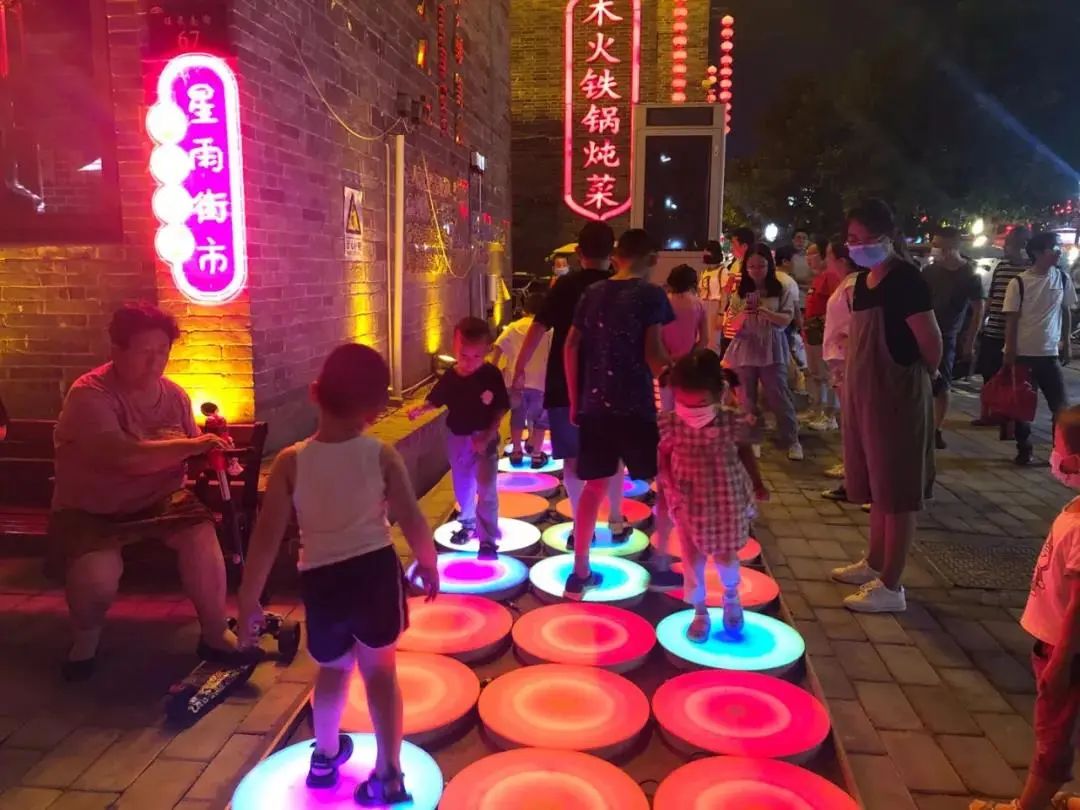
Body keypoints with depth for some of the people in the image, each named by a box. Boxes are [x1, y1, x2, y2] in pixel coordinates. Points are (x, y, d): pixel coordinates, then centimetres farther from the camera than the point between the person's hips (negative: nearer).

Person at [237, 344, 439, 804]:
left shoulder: (290, 462, -10)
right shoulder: (381, 455, -11)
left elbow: (267, 537, -10)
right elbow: (412, 520, -8)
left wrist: (248, 600, 0)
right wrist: (427, 564, 11)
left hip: (321, 580, 1)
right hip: (376, 571, -1)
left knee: (333, 669, 27)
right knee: (380, 671, 17)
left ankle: (326, 756, 45)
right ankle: (388, 775, 21)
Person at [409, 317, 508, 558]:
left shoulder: (492, 375, -16)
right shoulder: (450, 377, -8)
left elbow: (501, 409, -11)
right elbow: (435, 400, 4)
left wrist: (487, 436, -17)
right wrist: (420, 409, -17)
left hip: (484, 437, -4)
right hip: (457, 438, 4)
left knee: (486, 489, -7)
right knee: (462, 486, 20)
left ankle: (488, 539, 0)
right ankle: (467, 523, 42)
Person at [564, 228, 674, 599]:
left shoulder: (592, 293, 9)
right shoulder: (651, 295, -6)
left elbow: (571, 347, 7)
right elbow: (653, 354, -15)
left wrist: (574, 400, 14)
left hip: (594, 405, 5)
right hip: (635, 407, -5)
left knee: (594, 485, 15)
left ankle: (579, 573, 18)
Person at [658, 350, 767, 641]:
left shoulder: (732, 422, -19)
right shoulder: (670, 425, -19)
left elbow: (745, 452, 1)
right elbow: (664, 458, -2)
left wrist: (757, 485, 12)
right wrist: (668, 482, -16)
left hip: (726, 501, 0)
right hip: (689, 503, 1)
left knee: (725, 555, 12)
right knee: (692, 558, 10)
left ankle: (731, 598, 45)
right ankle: (699, 612, 32)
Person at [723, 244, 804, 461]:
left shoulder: (781, 291, 0)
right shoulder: (740, 293, 4)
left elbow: (786, 319, -7)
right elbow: (733, 325, 2)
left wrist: (764, 311, -21)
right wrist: (744, 313, -18)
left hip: (772, 350, -2)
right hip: (745, 350, 2)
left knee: (779, 396, 0)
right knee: (746, 398, 8)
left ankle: (792, 441, 10)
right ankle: (752, 440, 19)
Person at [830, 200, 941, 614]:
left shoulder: (906, 279, -16)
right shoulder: (864, 280, 10)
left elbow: (931, 343, -16)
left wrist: (921, 377, 0)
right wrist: (851, 386, 10)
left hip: (898, 396, -9)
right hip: (867, 395, 9)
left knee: (897, 492, 0)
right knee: (876, 487, 19)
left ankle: (891, 586, 10)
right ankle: (874, 563, 33)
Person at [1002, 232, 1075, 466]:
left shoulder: (1063, 278, 2)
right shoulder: (1018, 283, -8)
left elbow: (1067, 312, 11)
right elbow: (1012, 320, -6)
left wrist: (1067, 344, 9)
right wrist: (1010, 353, -9)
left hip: (1050, 353, 3)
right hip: (1023, 353, -3)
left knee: (1061, 405, 3)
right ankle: (1024, 449, 20)